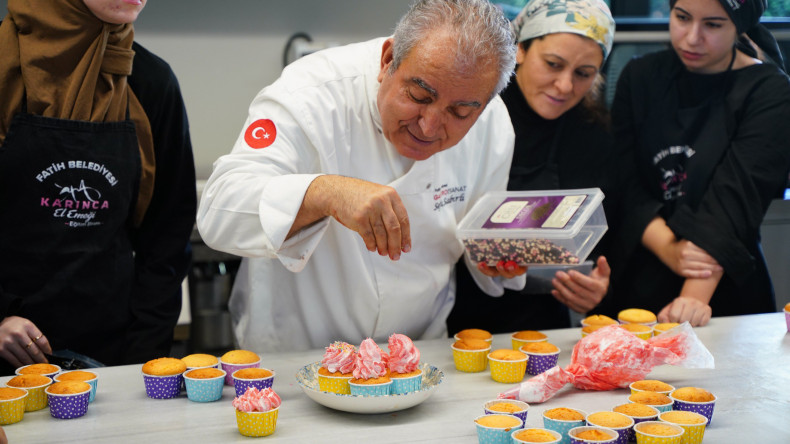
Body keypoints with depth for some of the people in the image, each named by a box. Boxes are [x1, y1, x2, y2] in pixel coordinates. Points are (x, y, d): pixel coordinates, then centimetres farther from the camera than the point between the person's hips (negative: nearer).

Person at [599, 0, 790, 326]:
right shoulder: (640, 76, 4)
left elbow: (736, 199, -18)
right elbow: (624, 184, -3)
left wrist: (696, 296, -29)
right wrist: (668, 248, -20)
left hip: (723, 291, -2)